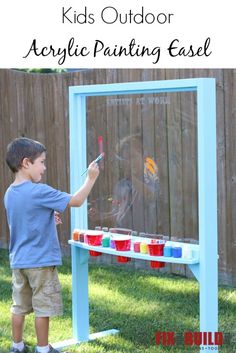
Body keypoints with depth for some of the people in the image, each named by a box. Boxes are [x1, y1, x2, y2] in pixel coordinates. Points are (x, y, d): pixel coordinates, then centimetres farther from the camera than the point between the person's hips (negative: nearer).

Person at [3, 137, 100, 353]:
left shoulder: (10, 193, 4)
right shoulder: (39, 192, -20)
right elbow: (76, 201, -18)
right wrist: (91, 178, -9)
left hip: (18, 261, 7)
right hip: (41, 261, -7)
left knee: (19, 306, 15)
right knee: (43, 307, 5)